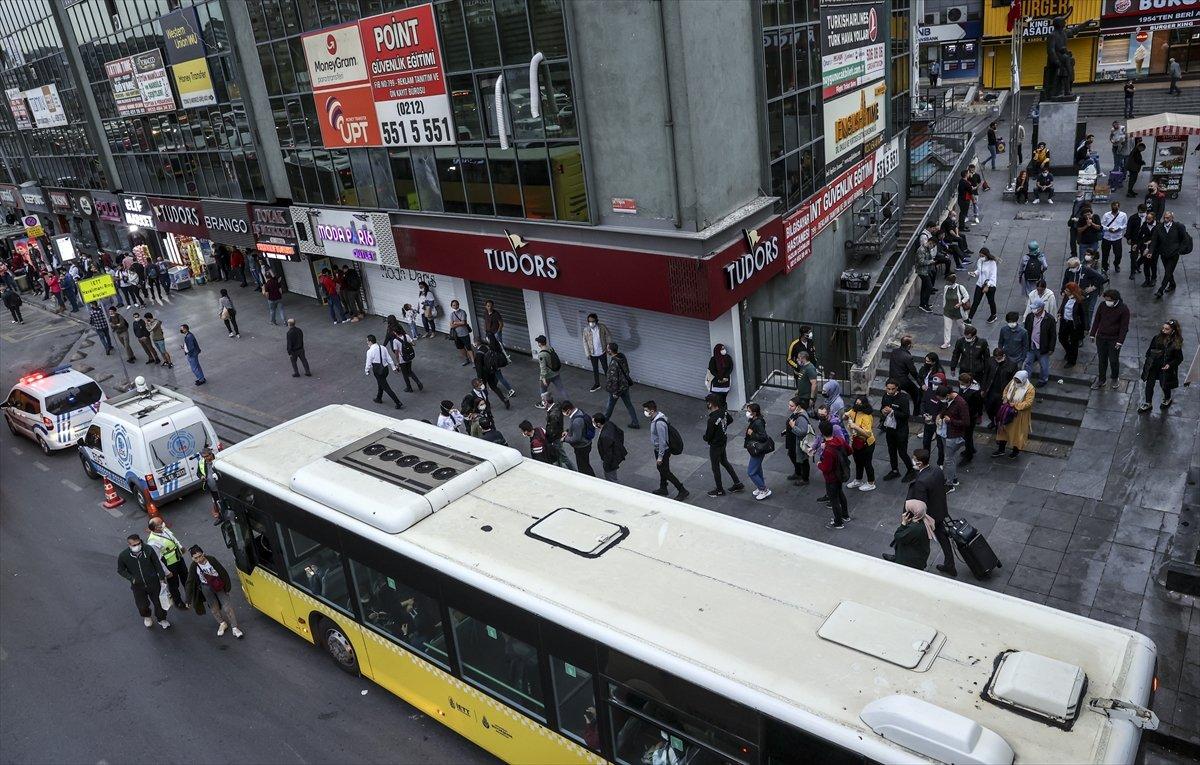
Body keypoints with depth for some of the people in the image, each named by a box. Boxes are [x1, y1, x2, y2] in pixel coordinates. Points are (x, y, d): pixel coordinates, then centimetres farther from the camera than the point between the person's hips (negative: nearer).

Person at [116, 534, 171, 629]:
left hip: (153, 583, 0)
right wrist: (131, 578, -14)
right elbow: (120, 570, -1)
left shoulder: (148, 549, -20)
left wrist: (161, 577, -1)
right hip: (138, 585, 0)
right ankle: (146, 617, 50)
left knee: (159, 602, 13)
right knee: (142, 605, 15)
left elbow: (157, 564, -6)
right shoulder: (123, 556, -19)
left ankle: (162, 620, 41)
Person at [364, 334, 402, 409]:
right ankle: (379, 398, 50)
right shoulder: (382, 347, 1)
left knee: (386, 387, -1)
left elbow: (368, 363, -10)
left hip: (378, 371, -7)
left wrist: (366, 371, 8)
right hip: (385, 368, 7)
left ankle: (399, 404, -4)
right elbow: (389, 358, 5)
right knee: (380, 384, 30)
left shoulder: (370, 351, -18)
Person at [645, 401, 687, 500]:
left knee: (665, 472, 0)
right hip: (658, 449, 10)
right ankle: (663, 489, 41)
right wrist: (654, 447, 24)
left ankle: (683, 491, 8)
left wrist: (660, 456, -23)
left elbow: (662, 441, -28)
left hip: (663, 451, -9)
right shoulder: (655, 419, -1)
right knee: (661, 469, 23)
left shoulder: (659, 423, -31)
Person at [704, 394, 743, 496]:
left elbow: (708, 437, -24)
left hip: (715, 446, -8)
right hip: (724, 441, 8)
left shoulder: (711, 420, -33)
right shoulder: (723, 411, -9)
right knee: (725, 462, 26)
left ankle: (719, 490, 27)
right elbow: (730, 420, 14)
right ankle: (737, 484, 32)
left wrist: (705, 437, -1)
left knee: (715, 467, 11)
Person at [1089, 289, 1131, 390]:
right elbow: (1096, 320, 8)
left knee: (1113, 360, 5)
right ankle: (1101, 380, 23)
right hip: (1101, 337, 3)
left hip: (1114, 340, -3)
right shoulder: (1103, 305, -4)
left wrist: (1120, 341, -14)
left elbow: (1124, 326, -11)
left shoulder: (1123, 309, -14)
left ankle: (1115, 379, 28)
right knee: (1102, 360, 11)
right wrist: (1093, 334, 8)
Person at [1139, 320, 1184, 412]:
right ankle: (1148, 403, 26)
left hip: (1165, 369, -3)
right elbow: (1150, 350, 5)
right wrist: (1146, 360, 3)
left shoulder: (1176, 343, -16)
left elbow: (1179, 358, -7)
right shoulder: (1158, 338, -8)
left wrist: (1170, 364, -19)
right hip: (1153, 366, 3)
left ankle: (1167, 400, 45)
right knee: (1149, 384, 9)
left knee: (1165, 386, 15)